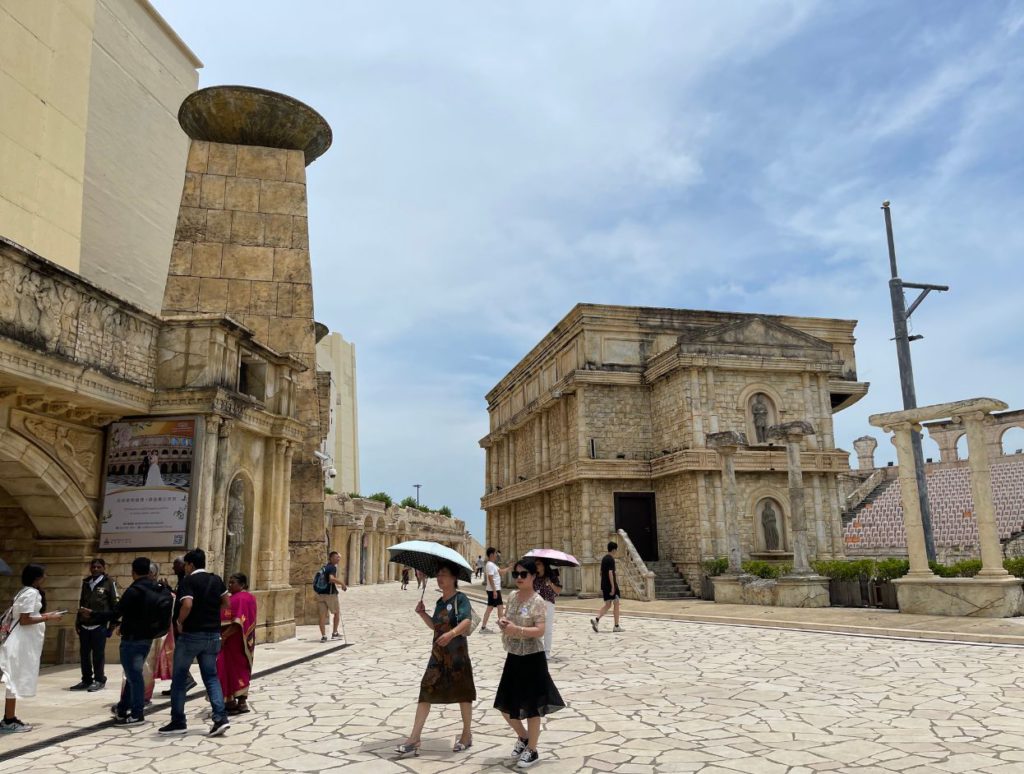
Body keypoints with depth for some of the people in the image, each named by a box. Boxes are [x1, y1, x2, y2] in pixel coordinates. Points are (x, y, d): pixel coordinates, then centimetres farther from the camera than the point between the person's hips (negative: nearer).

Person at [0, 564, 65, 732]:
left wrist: (43, 616, 13)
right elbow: (24, 620, -20)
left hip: (24, 643, 10)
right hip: (22, 643, -10)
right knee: (16, 680, -4)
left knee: (16, 680, 13)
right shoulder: (31, 593, -16)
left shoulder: (26, 592, 15)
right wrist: (47, 618, -14)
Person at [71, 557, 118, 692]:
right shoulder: (86, 582, 14)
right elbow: (81, 603, 20)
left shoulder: (109, 582, -2)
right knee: (84, 653, 9)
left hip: (100, 624, -5)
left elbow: (115, 604, -2)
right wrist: (78, 621, 14)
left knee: (98, 653, 0)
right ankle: (86, 680, 20)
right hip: (84, 624, 5)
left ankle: (99, 680, 10)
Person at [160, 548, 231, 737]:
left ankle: (178, 722, 16)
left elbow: (187, 605, -25)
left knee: (179, 678, 10)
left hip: (191, 634, -5)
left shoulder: (188, 581, -10)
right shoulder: (216, 580, 7)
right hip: (213, 634, 5)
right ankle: (220, 717, -5)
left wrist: (179, 622, -9)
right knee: (211, 676, 8)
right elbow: (227, 604, 11)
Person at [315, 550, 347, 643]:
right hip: (330, 594, -6)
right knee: (337, 613, 12)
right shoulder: (333, 567, -10)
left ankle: (323, 636, 2)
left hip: (320, 593, 7)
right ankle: (334, 633, 15)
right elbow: (331, 578, -27)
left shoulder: (323, 568, 15)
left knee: (322, 615, 5)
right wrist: (342, 583, -18)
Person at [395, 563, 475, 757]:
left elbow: (467, 621, -28)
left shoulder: (460, 598, -13)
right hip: (438, 654, 7)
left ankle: (466, 735, 25)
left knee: (462, 694, 8)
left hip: (457, 654, -7)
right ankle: (414, 739, 7)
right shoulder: (440, 602, 11)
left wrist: (452, 633, -44)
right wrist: (422, 613, 6)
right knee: (426, 693, 3)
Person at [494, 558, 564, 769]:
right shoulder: (512, 597, 5)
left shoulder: (537, 601, -15)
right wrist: (502, 623, -6)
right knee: (506, 706, 14)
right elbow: (506, 619, 16)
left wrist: (517, 629, -32)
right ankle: (523, 738, 40)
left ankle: (532, 750, 24)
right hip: (513, 658, 7)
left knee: (530, 706, 5)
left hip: (532, 659, -7)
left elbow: (540, 630, -22)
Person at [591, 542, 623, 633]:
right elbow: (610, 573, -22)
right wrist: (613, 586, -22)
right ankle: (616, 626, 7)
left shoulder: (603, 558, 13)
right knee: (616, 604, 3)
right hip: (611, 585, -8)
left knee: (607, 604, 11)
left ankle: (596, 620, -7)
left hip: (604, 585, 8)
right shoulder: (611, 559, -14)